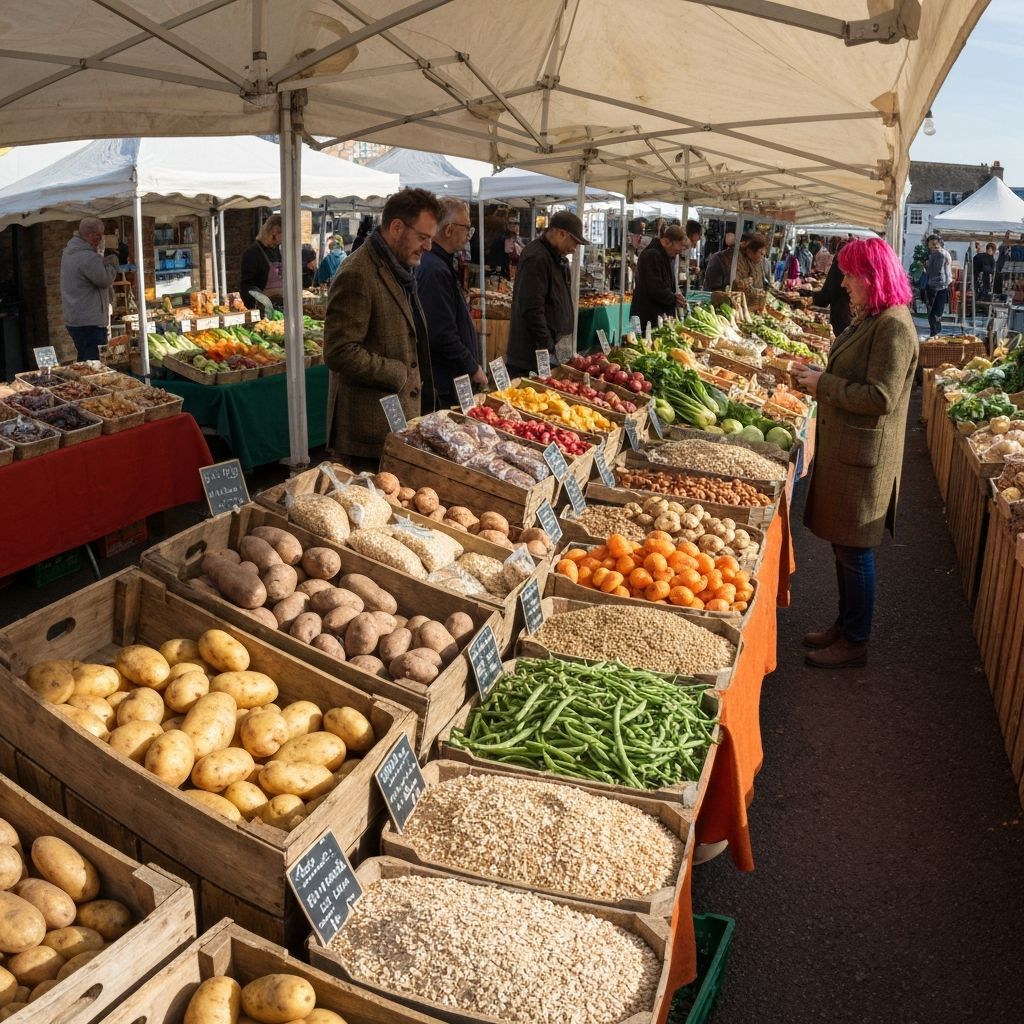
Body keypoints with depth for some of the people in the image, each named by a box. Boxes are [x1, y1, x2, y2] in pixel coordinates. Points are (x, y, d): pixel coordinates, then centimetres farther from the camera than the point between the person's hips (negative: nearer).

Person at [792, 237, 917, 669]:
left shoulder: (894, 327, -19)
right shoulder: (869, 319, 11)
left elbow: (880, 397, -24)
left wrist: (824, 384, -17)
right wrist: (819, 377, 4)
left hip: (864, 457, -10)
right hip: (842, 447, 10)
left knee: (854, 551, 2)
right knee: (842, 544, 18)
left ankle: (855, 642, 16)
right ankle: (845, 624, 33)